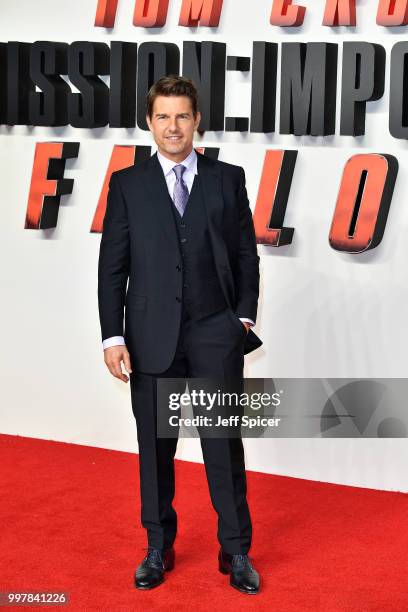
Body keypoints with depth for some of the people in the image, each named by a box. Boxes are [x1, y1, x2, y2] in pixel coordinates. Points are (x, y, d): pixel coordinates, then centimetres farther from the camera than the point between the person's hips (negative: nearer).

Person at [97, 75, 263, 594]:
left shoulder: (228, 178, 5)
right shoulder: (127, 184, 3)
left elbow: (246, 255, 8)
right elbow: (112, 266, 1)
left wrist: (244, 318, -1)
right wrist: (112, 337, -5)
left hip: (217, 335, 0)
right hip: (152, 336, 0)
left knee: (225, 444, 4)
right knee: (155, 446, 9)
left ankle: (236, 551, 17)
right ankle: (158, 548, 24)